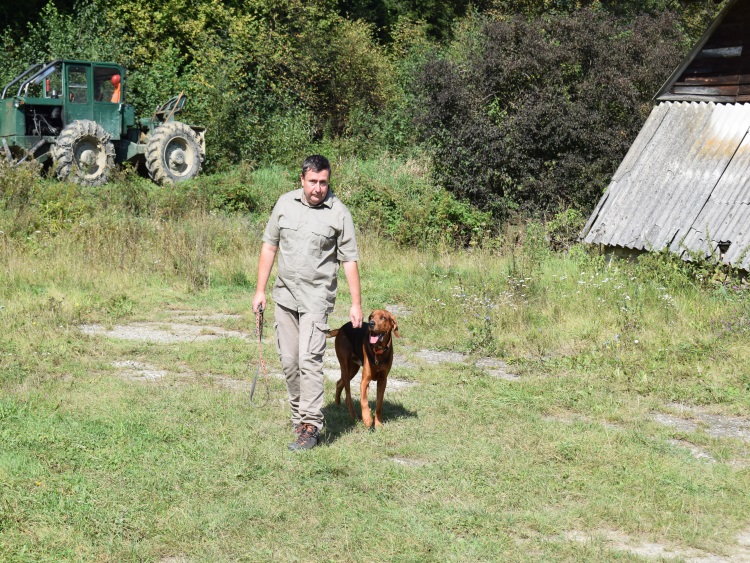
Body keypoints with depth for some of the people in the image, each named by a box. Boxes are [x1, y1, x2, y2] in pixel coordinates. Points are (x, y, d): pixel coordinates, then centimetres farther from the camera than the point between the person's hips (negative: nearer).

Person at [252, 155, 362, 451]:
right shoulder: (285, 203, 5)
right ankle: (299, 414, 23)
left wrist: (356, 303, -4)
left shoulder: (339, 213, -5)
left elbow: (349, 260, -2)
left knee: (309, 360, -13)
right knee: (288, 361, 9)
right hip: (284, 294, 4)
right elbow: (269, 246, 11)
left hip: (317, 297, -4)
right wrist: (260, 290, 8)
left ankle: (310, 426, -10)